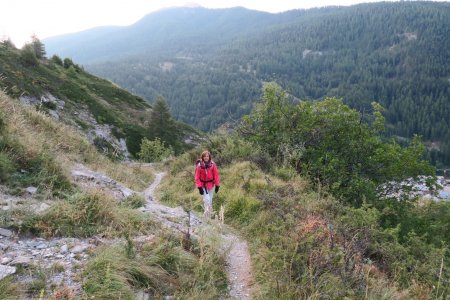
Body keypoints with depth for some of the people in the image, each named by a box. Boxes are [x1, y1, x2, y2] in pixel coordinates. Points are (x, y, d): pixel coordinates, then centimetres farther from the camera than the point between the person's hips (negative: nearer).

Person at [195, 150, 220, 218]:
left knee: (210, 200, 13)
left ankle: (209, 215, 29)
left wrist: (217, 185, -3)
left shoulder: (213, 165, -8)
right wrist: (199, 187, -13)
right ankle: (206, 215, -5)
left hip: (211, 185, 3)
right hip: (203, 185, -2)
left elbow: (216, 175, -2)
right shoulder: (199, 166, -12)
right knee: (207, 199, -13)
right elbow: (197, 177, -8)